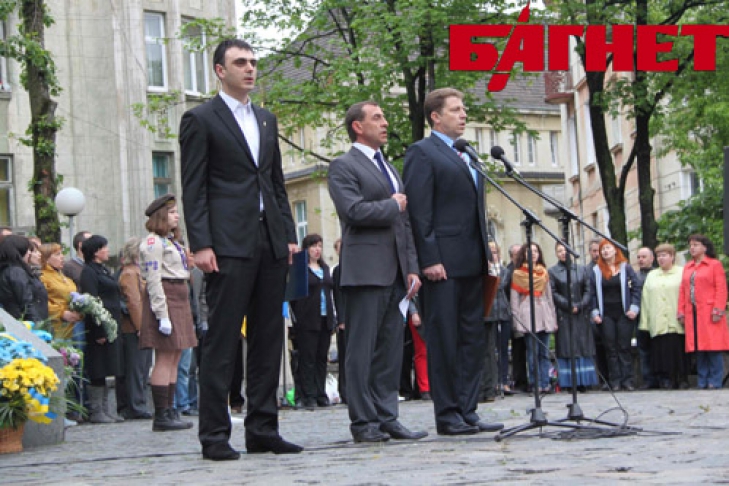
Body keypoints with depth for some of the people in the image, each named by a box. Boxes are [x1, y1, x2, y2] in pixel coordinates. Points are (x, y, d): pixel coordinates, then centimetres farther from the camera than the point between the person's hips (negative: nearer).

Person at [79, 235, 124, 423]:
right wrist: (99, 332, -22)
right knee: (97, 372, -5)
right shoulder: (89, 272, -11)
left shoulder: (103, 270, 19)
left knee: (105, 371, 12)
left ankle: (106, 409, 16)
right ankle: (96, 411, 0)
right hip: (100, 328, -9)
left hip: (111, 327, 9)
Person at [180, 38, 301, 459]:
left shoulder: (267, 120, 19)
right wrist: (201, 244, -14)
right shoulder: (201, 120, 0)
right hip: (230, 244, -7)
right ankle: (215, 435, -3)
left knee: (268, 338, 7)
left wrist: (289, 234, 11)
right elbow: (193, 189, -5)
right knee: (222, 340, -6)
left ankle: (263, 429, 12)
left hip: (271, 242, 7)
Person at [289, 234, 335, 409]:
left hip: (325, 320, 7)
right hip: (308, 321, -6)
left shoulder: (325, 268, 18)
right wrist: (298, 317, -13)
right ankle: (308, 396, -4)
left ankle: (321, 394, 11)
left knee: (322, 358, 8)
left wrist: (332, 319, 13)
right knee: (308, 359, -5)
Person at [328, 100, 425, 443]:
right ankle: (363, 422, -3)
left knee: (391, 348, 7)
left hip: (394, 272, 8)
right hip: (365, 270, -8)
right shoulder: (343, 167, -2)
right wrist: (392, 206, -4)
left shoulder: (389, 169, 24)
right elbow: (355, 210, -18)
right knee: (362, 349, -5)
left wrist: (412, 268, 13)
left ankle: (387, 418, 11)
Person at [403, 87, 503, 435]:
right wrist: (429, 259, -18)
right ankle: (447, 416, -1)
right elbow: (419, 211, -11)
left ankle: (467, 411, 12)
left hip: (472, 263, 8)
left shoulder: (466, 158, 22)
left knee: (472, 338, 8)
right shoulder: (422, 153, -4)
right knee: (444, 340, -4)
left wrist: (486, 253, 15)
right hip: (443, 263, -8)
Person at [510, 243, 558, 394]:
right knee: (533, 352, -7)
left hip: (544, 315, 4)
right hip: (528, 316, -4)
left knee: (545, 352, 1)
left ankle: (545, 383, 1)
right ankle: (535, 384, -5)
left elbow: (549, 296, 19)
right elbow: (514, 298, 2)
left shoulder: (544, 273, 18)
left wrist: (554, 318, 14)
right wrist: (516, 320, -5)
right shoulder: (518, 274, 5)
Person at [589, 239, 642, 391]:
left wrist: (634, 307, -8)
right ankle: (615, 380, 3)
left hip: (624, 313, -1)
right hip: (606, 315, 1)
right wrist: (595, 312, -4)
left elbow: (636, 287, 2)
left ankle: (627, 379, 0)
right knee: (610, 348, 1)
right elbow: (593, 293, 5)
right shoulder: (596, 271, 8)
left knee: (624, 347, -1)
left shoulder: (626, 268, 5)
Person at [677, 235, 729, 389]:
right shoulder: (687, 268, 19)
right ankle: (702, 381, 6)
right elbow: (682, 290, 16)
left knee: (712, 347, -6)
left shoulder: (715, 264, 2)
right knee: (698, 349, 3)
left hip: (709, 313, -5)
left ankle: (714, 381, -3)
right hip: (692, 314, 5)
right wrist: (681, 311, 8)